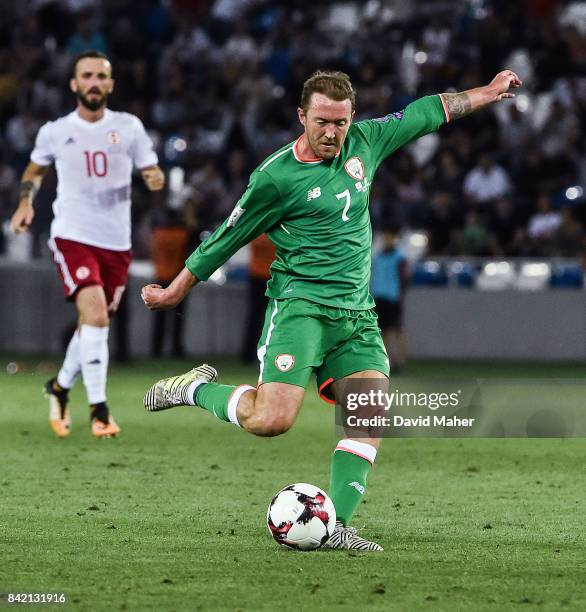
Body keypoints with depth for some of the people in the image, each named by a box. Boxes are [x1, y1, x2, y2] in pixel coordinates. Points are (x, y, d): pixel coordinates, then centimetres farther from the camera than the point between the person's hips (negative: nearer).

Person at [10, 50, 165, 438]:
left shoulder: (129, 127, 2)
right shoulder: (55, 132, 2)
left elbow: (150, 170, 6)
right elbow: (35, 170, 20)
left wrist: (156, 178, -18)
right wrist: (26, 203, 3)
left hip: (116, 242, 3)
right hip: (73, 236, -3)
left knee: (94, 325, 13)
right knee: (95, 315, -21)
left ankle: (61, 387, 38)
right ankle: (98, 409, -18)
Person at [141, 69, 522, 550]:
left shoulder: (363, 142, 7)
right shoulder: (277, 177, -9)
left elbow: (423, 114, 21)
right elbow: (227, 238, 1)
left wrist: (488, 92, 27)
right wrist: (176, 291, 9)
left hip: (356, 312, 6)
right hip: (299, 306, -6)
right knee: (272, 419, -19)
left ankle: (336, 525, -13)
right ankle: (197, 389, 8)